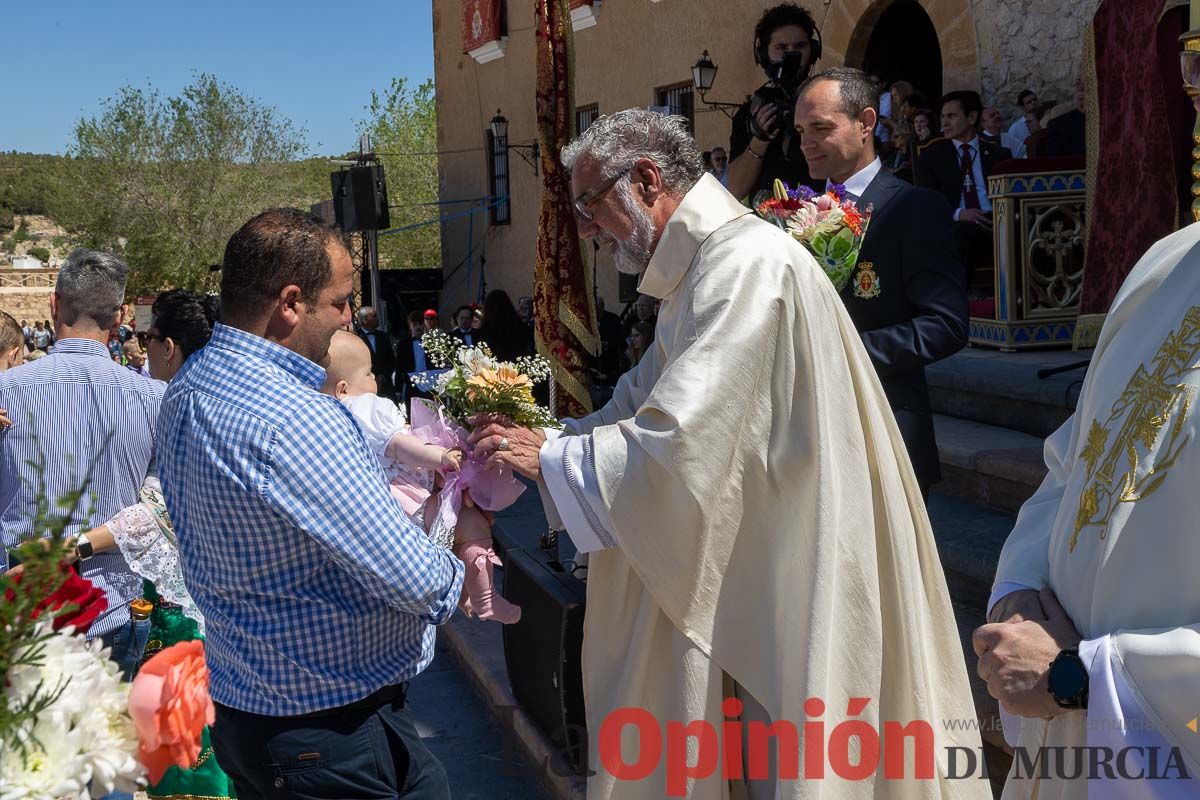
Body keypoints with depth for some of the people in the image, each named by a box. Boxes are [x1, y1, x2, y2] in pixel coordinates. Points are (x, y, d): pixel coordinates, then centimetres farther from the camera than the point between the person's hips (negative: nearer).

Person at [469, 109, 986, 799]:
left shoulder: (749, 265, -20)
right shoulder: (703, 269, 13)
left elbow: (676, 441, -26)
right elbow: (638, 405, 16)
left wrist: (549, 457, -12)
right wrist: (536, 443, 4)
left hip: (786, 581, -9)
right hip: (748, 568, 10)